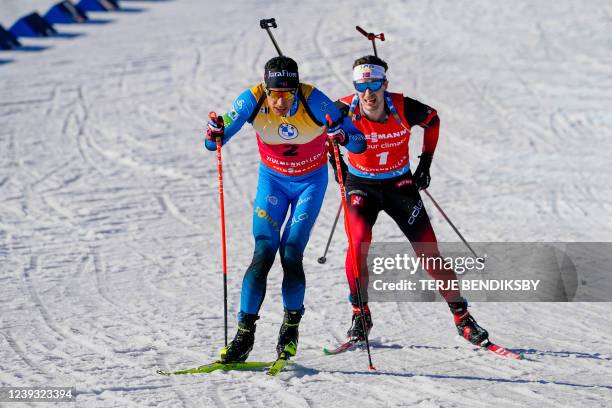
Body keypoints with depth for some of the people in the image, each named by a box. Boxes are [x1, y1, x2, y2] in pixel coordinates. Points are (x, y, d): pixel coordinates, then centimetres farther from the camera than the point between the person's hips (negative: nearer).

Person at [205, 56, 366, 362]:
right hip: (272, 179, 1)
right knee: (263, 254, -11)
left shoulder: (313, 101, -30)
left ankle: (291, 326, 9)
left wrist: (343, 137, -49)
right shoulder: (252, 100, -24)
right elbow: (213, 144, -18)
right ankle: (244, 334, -5)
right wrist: (215, 135, -41)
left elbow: (359, 144, -27)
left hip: (310, 181, -1)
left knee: (291, 255, -12)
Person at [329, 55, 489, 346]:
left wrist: (426, 163, 3)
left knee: (430, 255, -3)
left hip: (400, 185, 1)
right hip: (361, 186, 0)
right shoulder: (345, 111, -21)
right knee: (358, 245, -24)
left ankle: (462, 318, 10)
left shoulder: (404, 109, -20)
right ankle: (360, 316, -6)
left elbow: (432, 120, 3)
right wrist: (335, 163, 1)